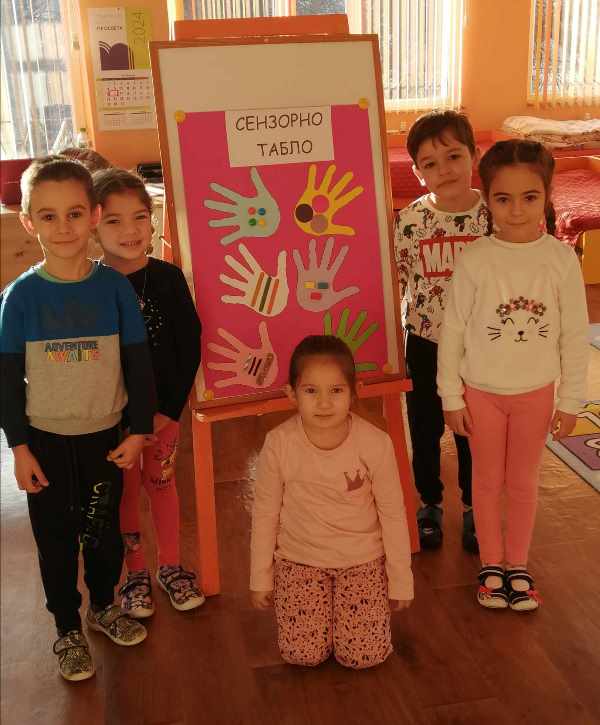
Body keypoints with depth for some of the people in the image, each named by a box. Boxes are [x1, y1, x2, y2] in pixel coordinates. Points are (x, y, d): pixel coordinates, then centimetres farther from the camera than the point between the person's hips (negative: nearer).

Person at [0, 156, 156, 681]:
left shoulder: (114, 287, -8)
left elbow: (139, 362, -3)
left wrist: (139, 430, -3)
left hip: (105, 437, 1)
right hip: (45, 441, -1)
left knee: (105, 529, 17)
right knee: (56, 537, 12)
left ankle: (103, 607, 42)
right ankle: (68, 629, 32)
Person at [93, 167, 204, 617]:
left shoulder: (168, 277, -9)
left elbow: (190, 346, -7)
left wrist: (170, 408, -11)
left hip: (164, 405, 1)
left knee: (162, 482, 16)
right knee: (126, 490, 12)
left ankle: (170, 566, 34)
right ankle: (136, 572, 32)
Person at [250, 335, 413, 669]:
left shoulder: (376, 444, -19)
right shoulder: (279, 444, -17)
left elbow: (393, 514, -7)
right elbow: (265, 513, -3)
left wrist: (401, 580, 0)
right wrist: (261, 578, 4)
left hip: (363, 560, 0)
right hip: (300, 559, 1)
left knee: (363, 656, -8)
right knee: (303, 654, -7)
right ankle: (323, 601, 23)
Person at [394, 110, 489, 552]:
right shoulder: (408, 223, -11)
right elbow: (393, 289, -3)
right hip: (425, 345, 0)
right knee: (425, 430, 15)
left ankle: (473, 509, 37)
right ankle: (430, 504, 38)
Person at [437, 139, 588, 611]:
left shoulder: (561, 259, -11)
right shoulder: (475, 260, -14)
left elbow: (575, 335, -4)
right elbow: (453, 331, -7)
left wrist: (571, 400, -2)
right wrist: (451, 396, -4)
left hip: (535, 391, 1)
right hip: (482, 391, -1)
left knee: (523, 482, 16)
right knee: (488, 481, 14)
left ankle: (518, 565, 35)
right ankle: (491, 564, 33)